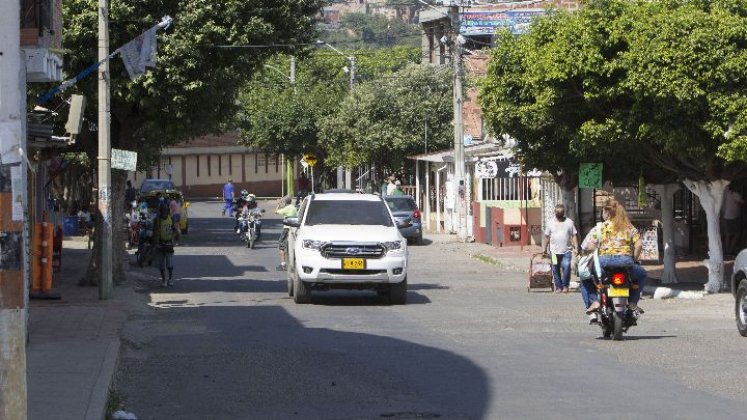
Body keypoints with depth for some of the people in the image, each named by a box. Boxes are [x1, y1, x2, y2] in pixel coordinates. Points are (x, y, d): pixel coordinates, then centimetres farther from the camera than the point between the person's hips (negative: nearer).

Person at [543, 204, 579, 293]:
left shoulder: (569, 222, 6)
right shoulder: (551, 223, 8)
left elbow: (574, 235, 5)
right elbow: (547, 236, 10)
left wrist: (576, 247, -5)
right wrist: (545, 248, 7)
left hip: (566, 250, -2)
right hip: (554, 251, 2)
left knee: (566, 267, -16)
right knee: (556, 270, 4)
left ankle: (565, 286, -4)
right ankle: (558, 287, 14)